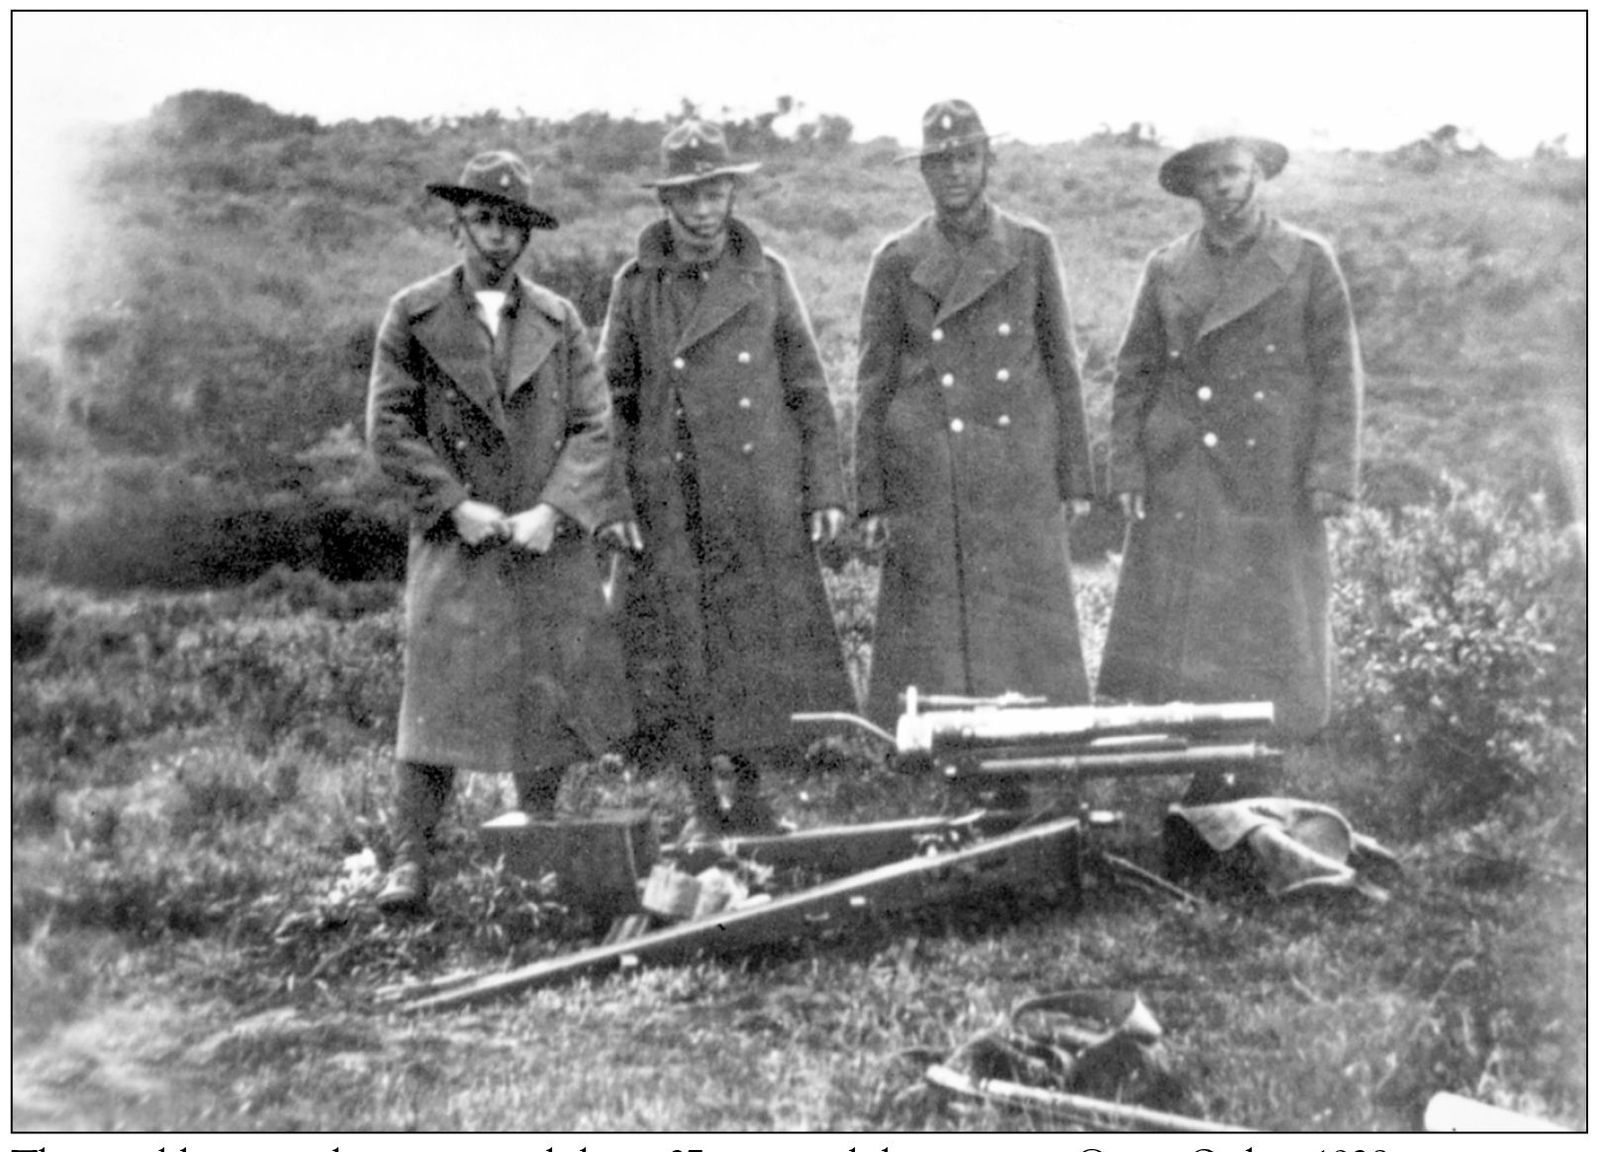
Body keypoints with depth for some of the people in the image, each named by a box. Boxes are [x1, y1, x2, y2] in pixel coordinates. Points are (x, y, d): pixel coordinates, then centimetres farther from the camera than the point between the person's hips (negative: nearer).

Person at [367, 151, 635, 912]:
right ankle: (411, 858, 0)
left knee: (549, 694, 8)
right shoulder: (413, 316, 2)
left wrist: (552, 510, -10)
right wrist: (457, 504, -11)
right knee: (438, 693, -7)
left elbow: (594, 425, 3)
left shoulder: (558, 320, 9)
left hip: (550, 541, 3)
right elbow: (390, 427, -1)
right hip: (454, 540, -2)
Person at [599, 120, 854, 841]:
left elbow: (808, 389, 7)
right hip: (669, 507, 0)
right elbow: (612, 401, 6)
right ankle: (702, 808, 16)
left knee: (763, 645, 4)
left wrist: (826, 488, 1)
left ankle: (750, 801, 21)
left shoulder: (766, 276, 5)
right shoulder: (636, 286, 4)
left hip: (761, 503, 1)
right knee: (681, 654, 2)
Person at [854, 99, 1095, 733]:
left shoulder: (1032, 247, 6)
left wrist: (1074, 478, 4)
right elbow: (874, 382, 4)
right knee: (935, 634, 1)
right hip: (929, 480, -1)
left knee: (1033, 630, 3)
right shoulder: (897, 261, 2)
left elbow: (1060, 364, 8)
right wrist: (871, 499, 0)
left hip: (1020, 477, 1)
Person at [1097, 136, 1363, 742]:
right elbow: (1134, 374, 9)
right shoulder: (1166, 269, 9)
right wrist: (1127, 468, 1)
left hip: (1273, 481, -2)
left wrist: (1332, 474, -8)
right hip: (1181, 482, 2)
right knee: (1165, 624, -1)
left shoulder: (1309, 261, 3)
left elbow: (1338, 371, -1)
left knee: (1273, 620, 2)